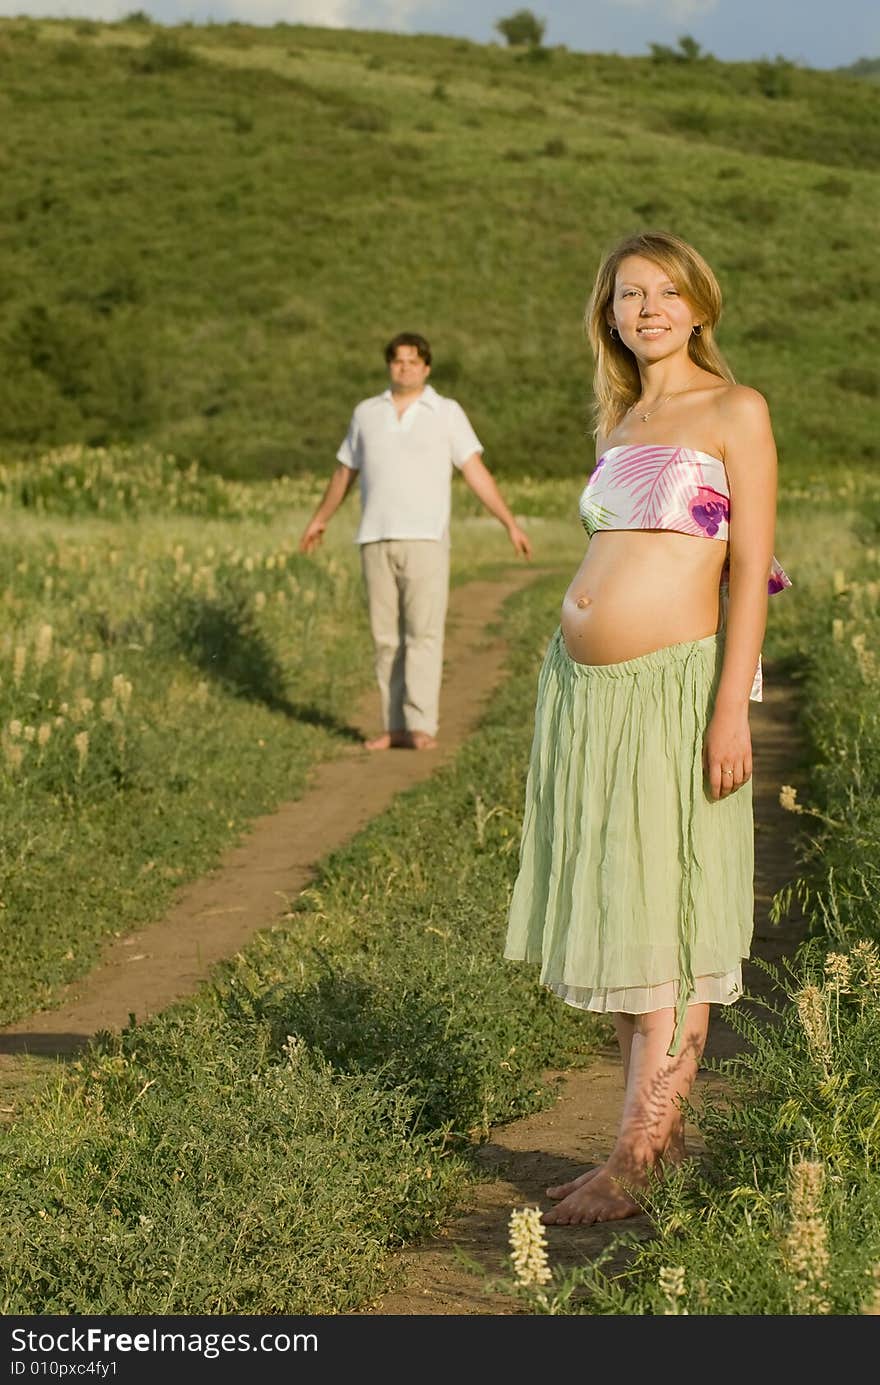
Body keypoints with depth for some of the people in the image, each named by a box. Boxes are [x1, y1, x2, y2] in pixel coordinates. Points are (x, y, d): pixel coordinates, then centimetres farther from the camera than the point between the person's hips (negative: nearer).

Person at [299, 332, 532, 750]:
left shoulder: (448, 413, 2)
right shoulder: (367, 412, 10)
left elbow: (476, 472, -1)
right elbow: (345, 471, 22)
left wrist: (511, 523, -9)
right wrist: (319, 519, 31)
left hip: (425, 538, -3)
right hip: (377, 539, 3)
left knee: (423, 633, -12)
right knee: (387, 637, 4)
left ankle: (422, 727, -13)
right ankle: (396, 727, 9)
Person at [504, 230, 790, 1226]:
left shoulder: (736, 413, -2)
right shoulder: (621, 425, 16)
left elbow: (751, 568, -9)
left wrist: (732, 709, -16)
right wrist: (581, 689, 18)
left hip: (671, 689, -7)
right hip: (584, 691, 7)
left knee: (663, 926, -3)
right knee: (609, 914, 10)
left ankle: (631, 1162, 2)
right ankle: (661, 1130, 21)